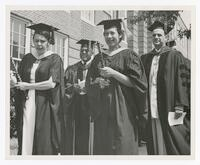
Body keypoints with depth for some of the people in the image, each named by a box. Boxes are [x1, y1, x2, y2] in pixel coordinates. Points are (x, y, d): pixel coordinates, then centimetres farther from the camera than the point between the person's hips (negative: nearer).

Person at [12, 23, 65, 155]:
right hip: (27, 105, 4)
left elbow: (52, 83, -11)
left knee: (44, 144, -2)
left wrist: (27, 86, -7)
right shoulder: (27, 58, 14)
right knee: (25, 141, 3)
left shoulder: (54, 59, -1)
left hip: (45, 106, -4)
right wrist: (14, 82, -3)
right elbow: (20, 80, 18)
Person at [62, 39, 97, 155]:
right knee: (72, 139, 1)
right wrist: (75, 88, -12)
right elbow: (66, 86, 7)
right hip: (74, 109, 3)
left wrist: (86, 87, -14)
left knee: (87, 139, -3)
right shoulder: (71, 69, 17)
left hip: (90, 106, -2)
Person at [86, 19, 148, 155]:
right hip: (102, 109, 4)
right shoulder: (99, 58, 14)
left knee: (122, 147, -6)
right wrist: (96, 83, -7)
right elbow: (89, 84, 15)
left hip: (122, 108, -4)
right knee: (102, 147, 3)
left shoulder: (128, 55, 1)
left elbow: (135, 83, -7)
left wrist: (113, 73, -16)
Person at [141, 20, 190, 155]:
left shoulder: (174, 56, 0)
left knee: (175, 143, 2)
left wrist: (180, 106, -13)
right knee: (156, 146, 7)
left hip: (169, 110, -4)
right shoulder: (145, 58, 13)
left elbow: (183, 80, -6)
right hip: (152, 110, 4)